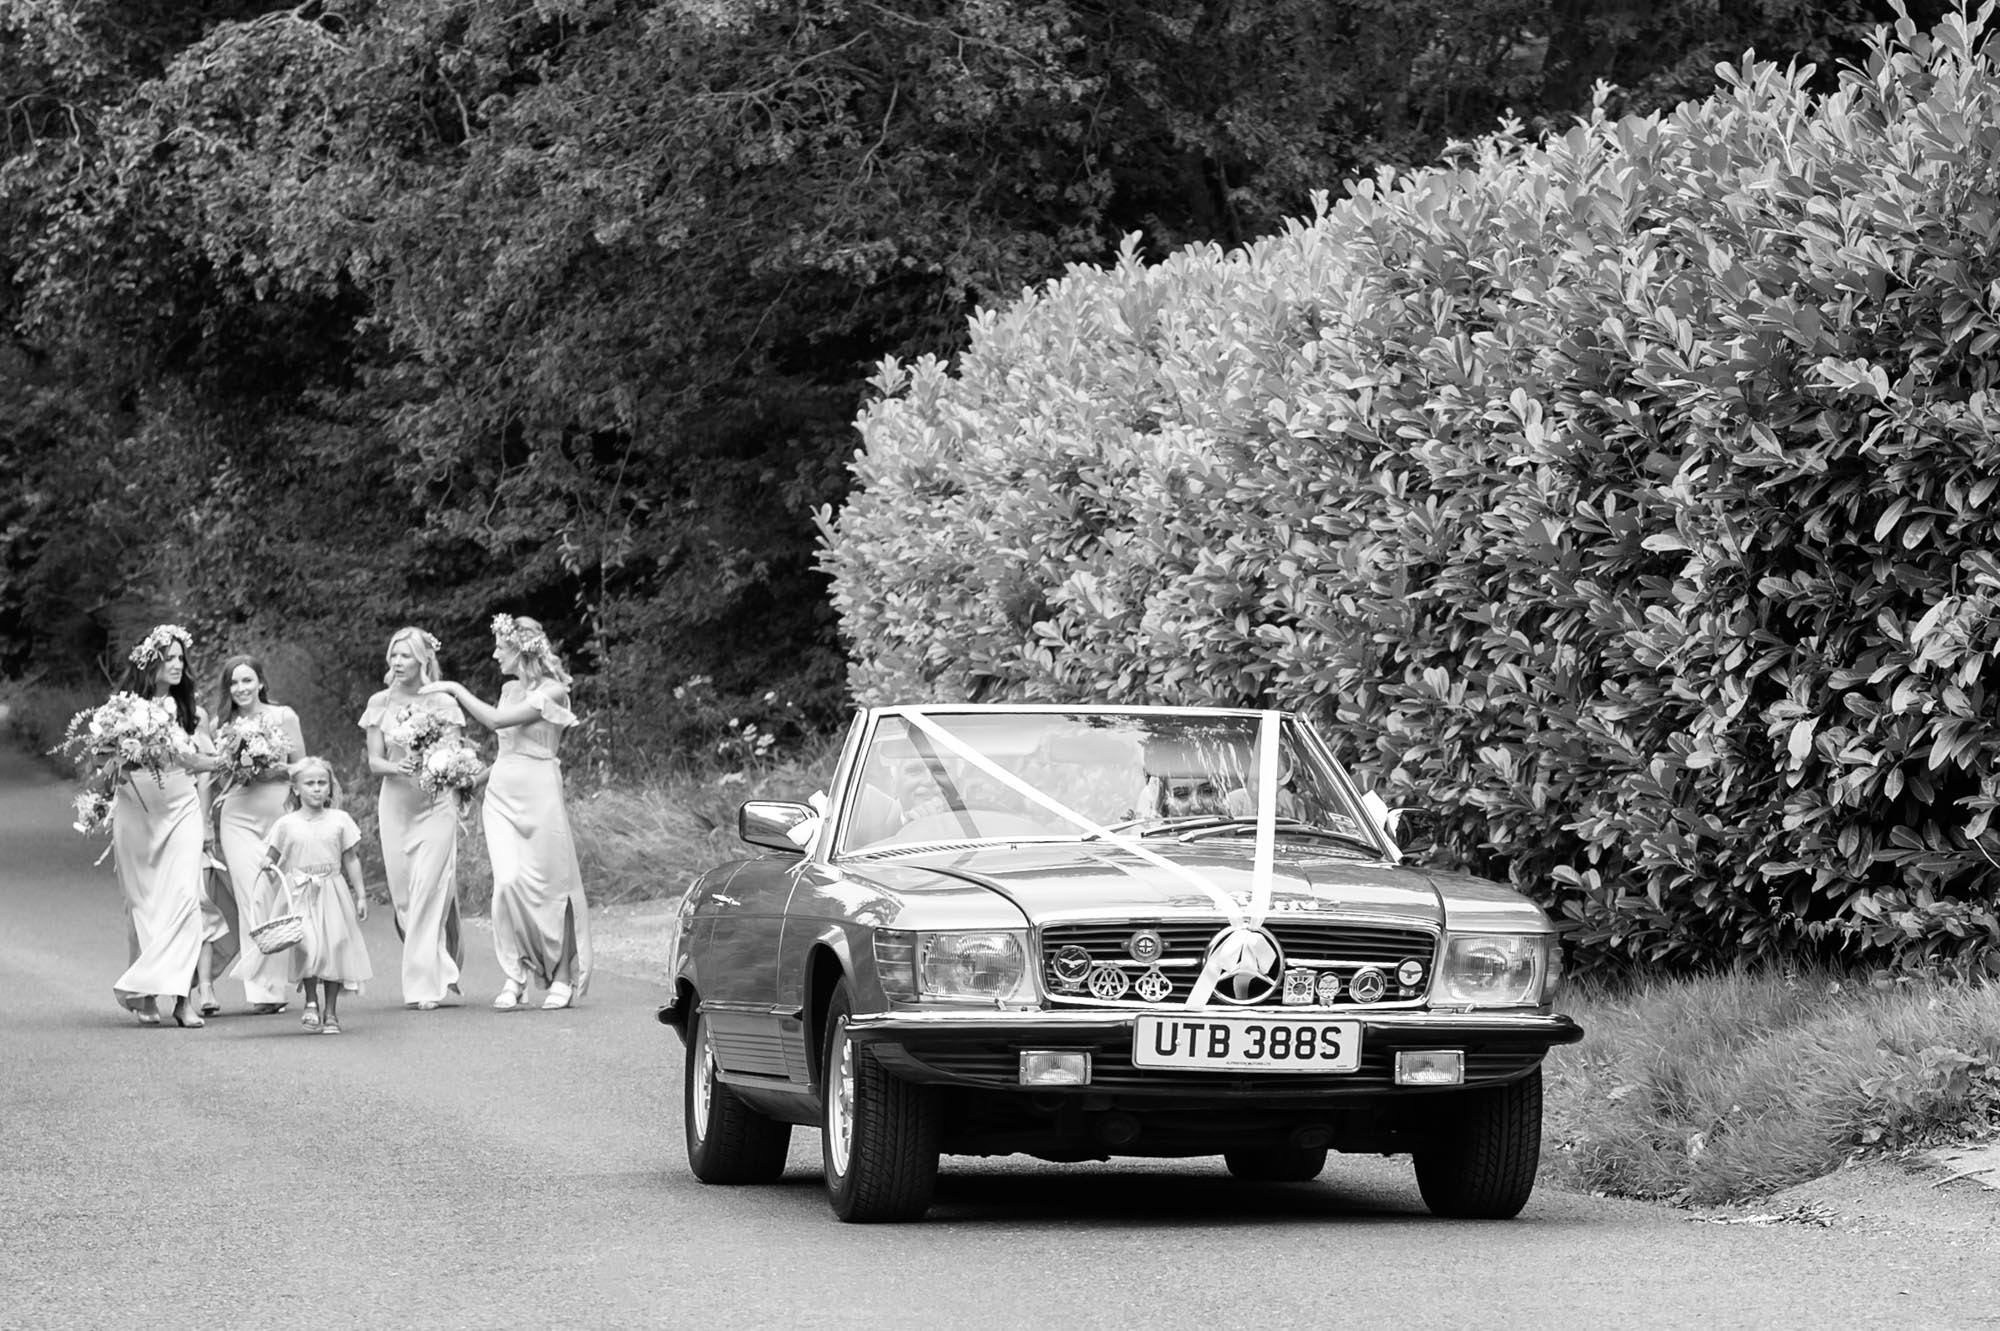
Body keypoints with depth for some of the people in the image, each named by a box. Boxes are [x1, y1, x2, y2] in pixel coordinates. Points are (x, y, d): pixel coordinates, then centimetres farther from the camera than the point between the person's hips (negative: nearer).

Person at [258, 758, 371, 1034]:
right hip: (298, 895, -1)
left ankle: (330, 1012, 9)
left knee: (334, 948, -1)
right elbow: (272, 855, 11)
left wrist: (360, 895, 8)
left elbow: (351, 860, 9)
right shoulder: (285, 825, 4)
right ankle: (311, 1001, -1)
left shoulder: (339, 820, 6)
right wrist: (268, 866, -13)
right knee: (307, 946, -18)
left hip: (331, 894, 1)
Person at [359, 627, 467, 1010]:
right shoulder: (380, 704, 7)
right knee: (402, 896, 2)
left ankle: (425, 985, -11)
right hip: (395, 804, 3)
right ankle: (443, 969, 20)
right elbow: (374, 760, 5)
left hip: (435, 804, -3)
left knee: (428, 891, -12)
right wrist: (398, 767, -16)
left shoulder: (442, 703, -2)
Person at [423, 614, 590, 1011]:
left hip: (538, 792, -5)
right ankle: (515, 975, -8)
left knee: (546, 886, 0)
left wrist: (456, 689, -11)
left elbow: (497, 721, -18)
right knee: (508, 881, -12)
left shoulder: (552, 692, -10)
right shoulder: (511, 690, 13)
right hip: (501, 791, 5)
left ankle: (563, 977, 15)